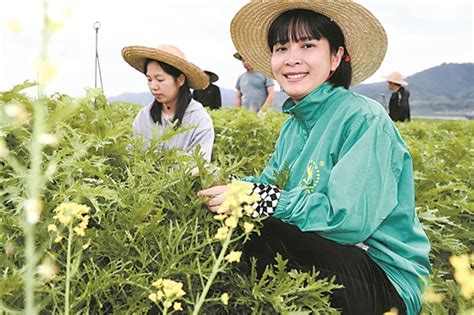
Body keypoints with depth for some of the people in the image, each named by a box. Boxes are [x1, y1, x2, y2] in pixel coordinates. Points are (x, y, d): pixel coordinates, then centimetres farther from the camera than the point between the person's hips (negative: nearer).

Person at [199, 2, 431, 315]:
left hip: (384, 280, -6)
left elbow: (349, 218, -25)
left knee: (248, 232, -24)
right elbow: (269, 187, 6)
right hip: (327, 255, 7)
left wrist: (254, 198, -26)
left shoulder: (364, 119, -17)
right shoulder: (294, 124, 9)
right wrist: (224, 184, -14)